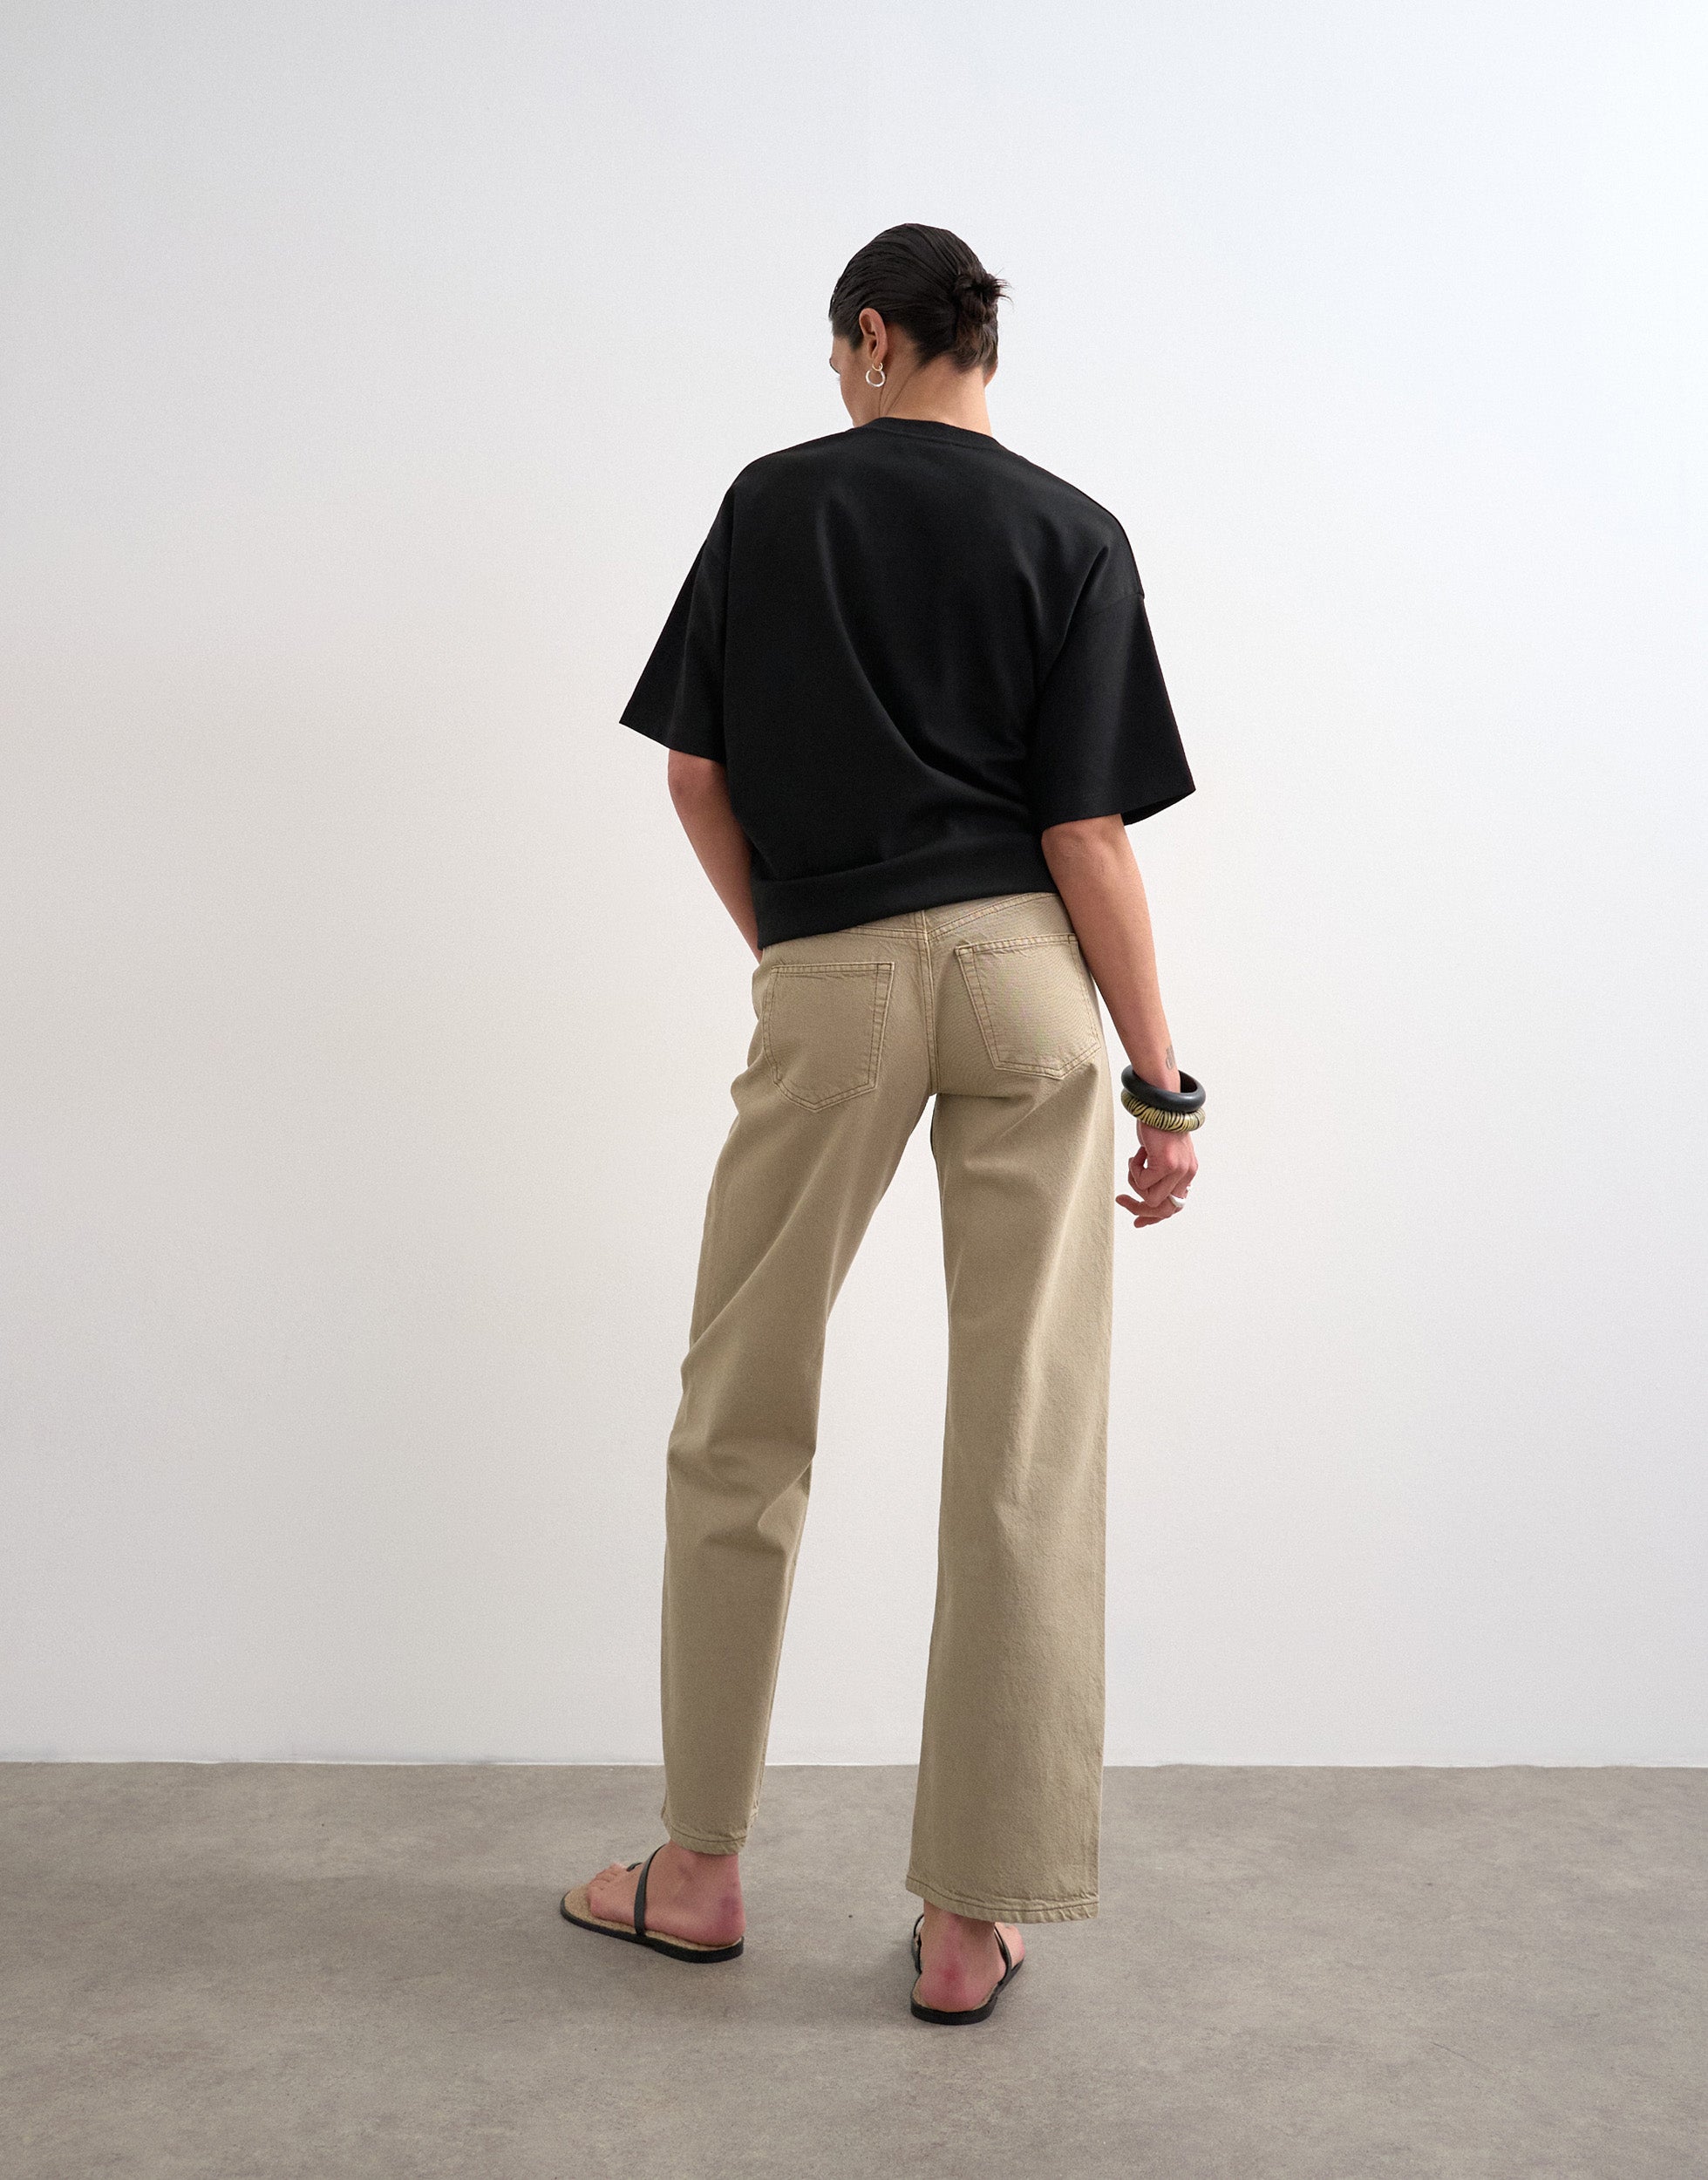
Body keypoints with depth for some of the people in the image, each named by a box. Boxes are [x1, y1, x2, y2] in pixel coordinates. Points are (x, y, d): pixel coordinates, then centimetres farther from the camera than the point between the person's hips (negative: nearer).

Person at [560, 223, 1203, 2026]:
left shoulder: (772, 502, 7)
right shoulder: (1073, 536, 4)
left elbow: (693, 769, 7)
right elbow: (1085, 833, -4)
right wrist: (1162, 1080, 1)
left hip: (826, 990, 0)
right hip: (1026, 979, 1)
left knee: (739, 1427, 13)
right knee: (1023, 1455, 4)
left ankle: (700, 1870, 23)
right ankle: (974, 1920, 11)